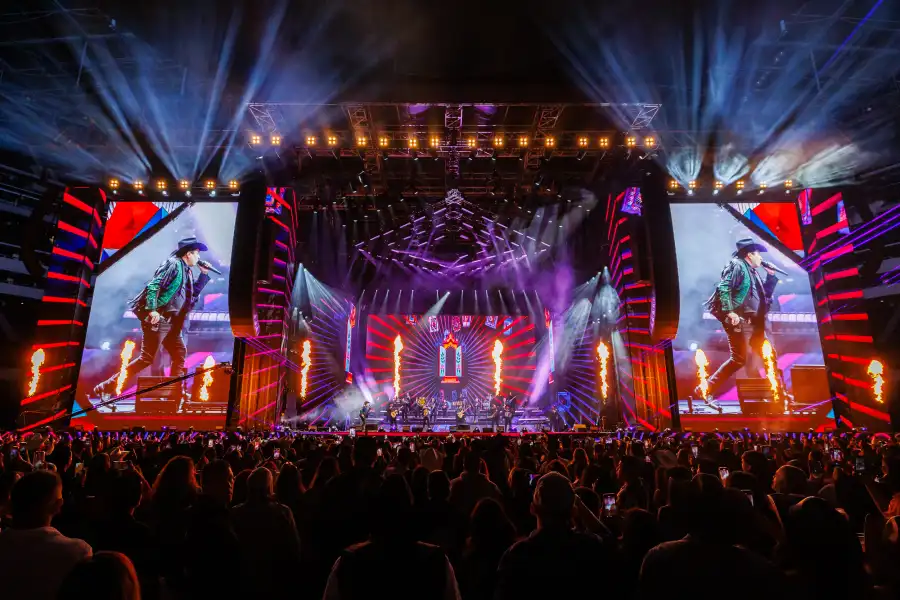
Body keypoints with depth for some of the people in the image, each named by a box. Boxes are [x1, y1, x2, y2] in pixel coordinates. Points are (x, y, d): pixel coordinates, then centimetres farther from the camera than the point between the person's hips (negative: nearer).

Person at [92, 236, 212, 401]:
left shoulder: (186, 271, 18)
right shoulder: (174, 264, -9)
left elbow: (194, 292, 30)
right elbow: (153, 285, -19)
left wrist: (204, 273, 18)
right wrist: (152, 310, -26)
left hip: (169, 322, 10)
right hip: (156, 319, -10)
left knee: (180, 354, 10)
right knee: (147, 358, -8)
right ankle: (107, 387, 1)